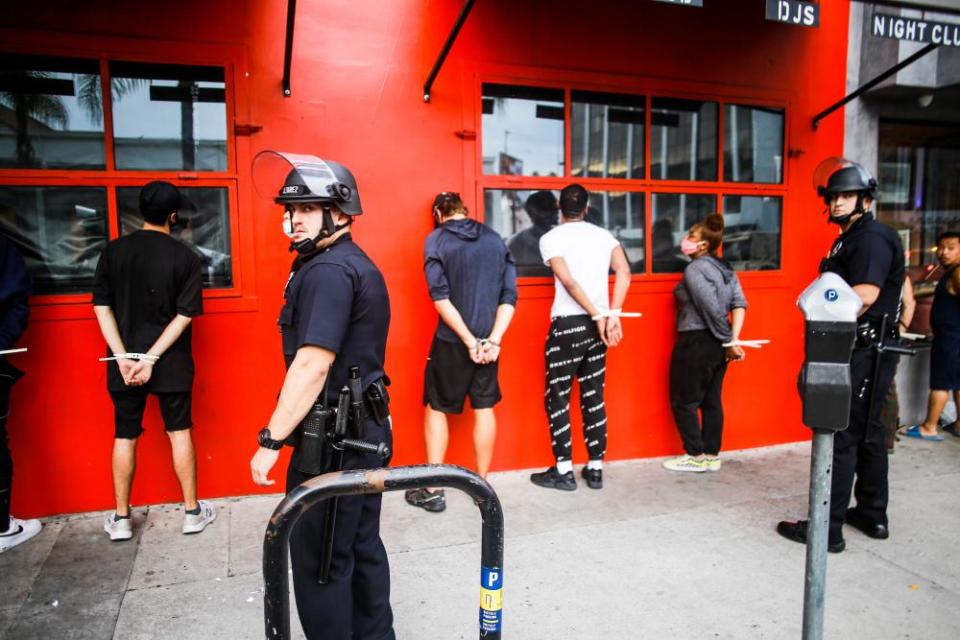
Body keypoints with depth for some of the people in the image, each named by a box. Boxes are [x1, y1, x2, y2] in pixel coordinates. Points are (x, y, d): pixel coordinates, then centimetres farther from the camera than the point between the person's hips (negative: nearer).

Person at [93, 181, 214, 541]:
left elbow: (102, 307, -5)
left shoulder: (113, 251, 0)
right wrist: (152, 357, -13)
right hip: (170, 363, -2)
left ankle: (121, 519, 21)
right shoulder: (184, 257, -7)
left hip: (124, 360, 2)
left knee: (124, 437, 12)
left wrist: (122, 357, -8)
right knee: (179, 432, 10)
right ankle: (192, 512, 19)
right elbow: (185, 315, -13)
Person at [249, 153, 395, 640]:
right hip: (364, 427, 10)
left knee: (320, 561, 3)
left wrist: (271, 440, -20)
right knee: (362, 548, 20)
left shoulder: (327, 272, -18)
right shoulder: (358, 264, 14)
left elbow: (312, 365, -25)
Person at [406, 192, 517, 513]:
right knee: (484, 409, 13)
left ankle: (433, 490, 13)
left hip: (451, 341, -3)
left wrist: (469, 341, -12)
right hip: (488, 340, 4)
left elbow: (440, 298, -13)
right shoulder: (495, 238, 7)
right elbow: (510, 294, 0)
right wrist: (493, 339, -6)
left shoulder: (436, 239, -4)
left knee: (436, 408, 10)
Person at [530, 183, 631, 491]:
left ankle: (563, 471, 9)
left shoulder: (550, 238, -3)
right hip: (596, 326, 5)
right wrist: (613, 314, -11)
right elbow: (624, 272, -5)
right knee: (594, 398, 12)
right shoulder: (604, 235, 10)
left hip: (567, 324, -5)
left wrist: (599, 316, -12)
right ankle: (595, 469, 17)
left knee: (557, 398, 5)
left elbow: (569, 282, -15)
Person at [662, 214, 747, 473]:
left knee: (683, 401, 4)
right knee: (711, 401, 13)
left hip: (696, 343, -8)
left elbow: (712, 309, -21)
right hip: (716, 344, 9)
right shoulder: (725, 267, 10)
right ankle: (712, 456, 19)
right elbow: (740, 304, 2)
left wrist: (728, 342, -12)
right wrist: (733, 339, -4)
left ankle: (696, 457, 11)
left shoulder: (694, 269, -15)